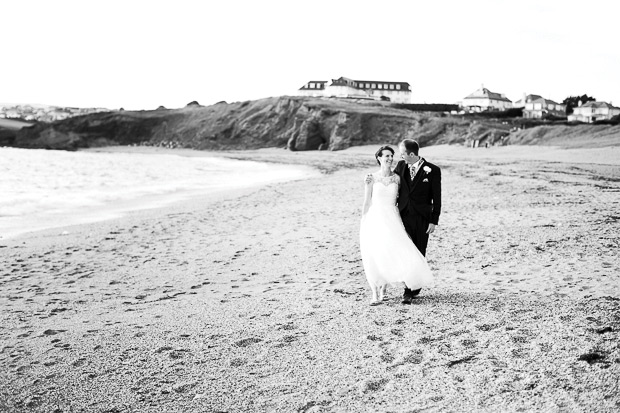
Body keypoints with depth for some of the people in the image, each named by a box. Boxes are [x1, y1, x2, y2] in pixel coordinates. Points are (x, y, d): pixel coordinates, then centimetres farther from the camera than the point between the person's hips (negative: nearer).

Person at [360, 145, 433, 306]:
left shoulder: (397, 178, 7)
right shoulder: (371, 178, 0)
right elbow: (367, 202, 3)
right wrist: (363, 223, 1)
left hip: (392, 220, 2)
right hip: (375, 219, -2)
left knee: (393, 254, -7)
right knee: (374, 257, -3)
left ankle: (383, 287, 15)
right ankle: (375, 294, 7)